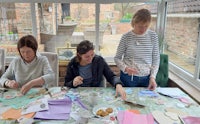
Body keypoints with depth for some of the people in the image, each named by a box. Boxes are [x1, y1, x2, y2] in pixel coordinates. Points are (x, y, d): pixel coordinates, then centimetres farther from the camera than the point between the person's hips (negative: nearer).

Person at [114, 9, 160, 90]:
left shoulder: (153, 36, -2)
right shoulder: (126, 37, -7)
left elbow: (156, 59, 2)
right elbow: (117, 58, -2)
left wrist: (153, 77, -9)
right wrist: (125, 68, -20)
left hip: (146, 78, 2)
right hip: (128, 77, -1)